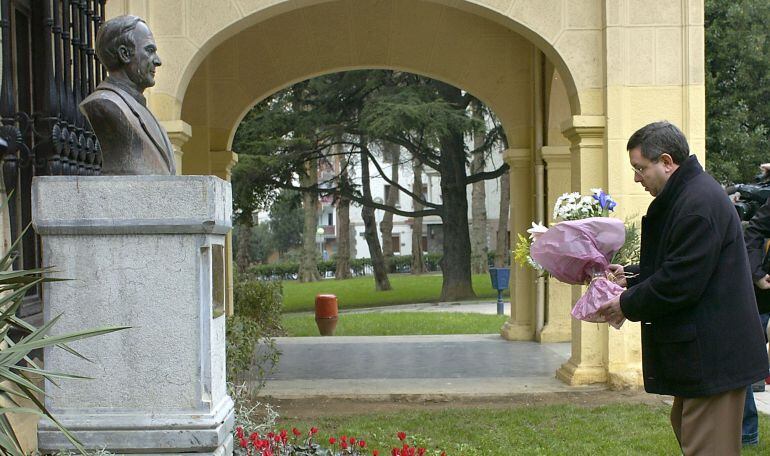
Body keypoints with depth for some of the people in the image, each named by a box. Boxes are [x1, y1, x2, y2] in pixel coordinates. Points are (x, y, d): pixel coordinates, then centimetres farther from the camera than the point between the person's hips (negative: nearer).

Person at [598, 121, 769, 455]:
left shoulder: (698, 204, -22)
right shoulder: (685, 195, 13)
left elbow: (681, 283, -24)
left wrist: (628, 305, -12)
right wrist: (632, 276, 13)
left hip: (711, 356, -11)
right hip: (701, 352, 11)